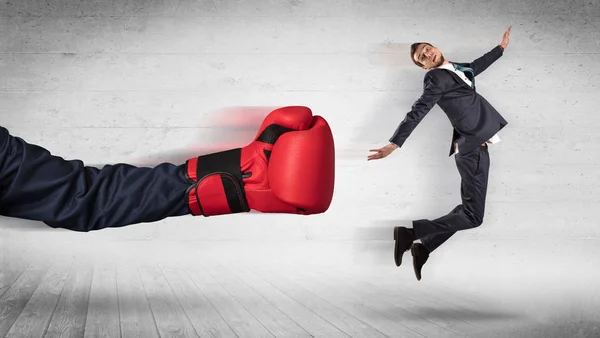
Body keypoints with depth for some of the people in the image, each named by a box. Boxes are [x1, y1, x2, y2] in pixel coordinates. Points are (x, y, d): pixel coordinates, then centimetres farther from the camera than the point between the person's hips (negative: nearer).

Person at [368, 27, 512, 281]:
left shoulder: (456, 70, 16)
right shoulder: (437, 79, -9)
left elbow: (477, 66, 37)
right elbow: (417, 113, -16)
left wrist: (502, 46, 43)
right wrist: (394, 143, -24)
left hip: (473, 146, 9)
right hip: (473, 148, -9)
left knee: (468, 209, 12)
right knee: (473, 216, -11)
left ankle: (424, 247, 9)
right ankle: (411, 233, -11)